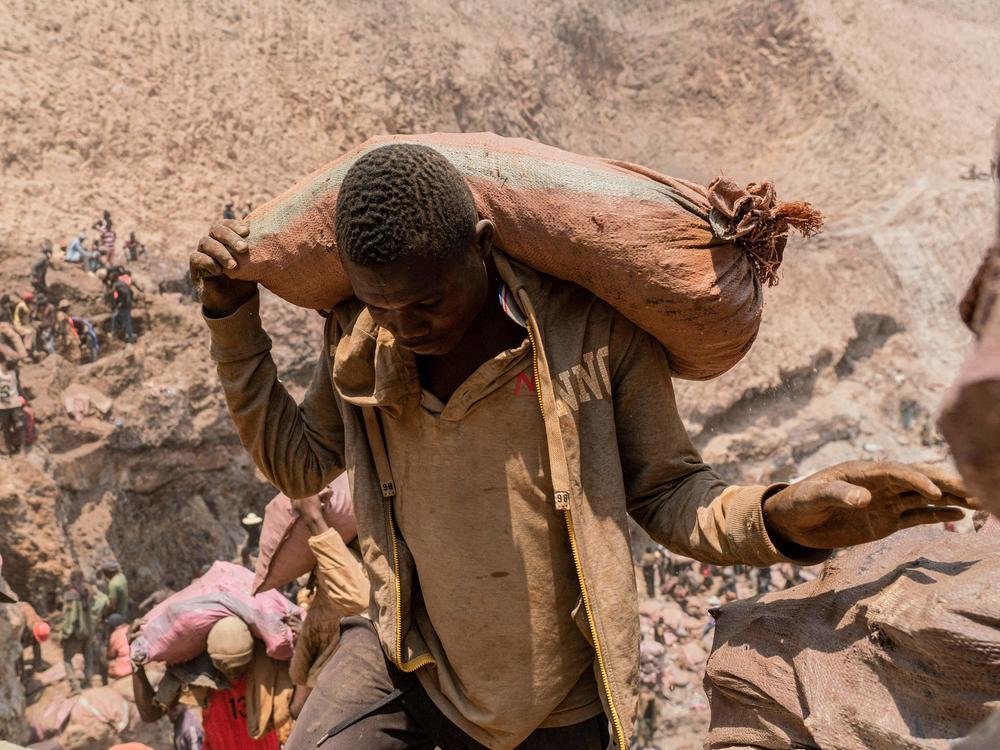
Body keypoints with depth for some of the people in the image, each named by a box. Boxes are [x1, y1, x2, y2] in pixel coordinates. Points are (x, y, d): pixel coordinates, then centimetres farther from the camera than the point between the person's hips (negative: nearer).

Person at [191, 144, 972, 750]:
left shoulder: (596, 328, -19)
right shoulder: (358, 341, -8)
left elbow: (663, 492, -9)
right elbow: (296, 462, 6)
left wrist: (777, 515, -31)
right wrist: (232, 315, -4)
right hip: (409, 662, 2)